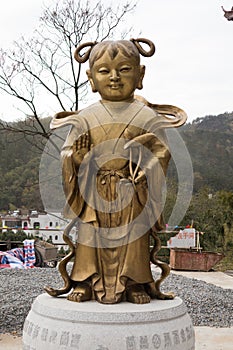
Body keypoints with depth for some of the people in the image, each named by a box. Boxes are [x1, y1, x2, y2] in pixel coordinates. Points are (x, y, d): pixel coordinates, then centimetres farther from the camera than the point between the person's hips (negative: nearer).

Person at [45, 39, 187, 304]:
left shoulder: (147, 117, 0)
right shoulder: (84, 118, 3)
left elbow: (162, 151, 1)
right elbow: (67, 151, 6)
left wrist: (148, 166, -16)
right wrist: (76, 156, -17)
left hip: (132, 195, 0)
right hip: (93, 193, 1)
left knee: (133, 238, 5)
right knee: (90, 237, 5)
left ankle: (134, 284, 19)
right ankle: (85, 282, 18)